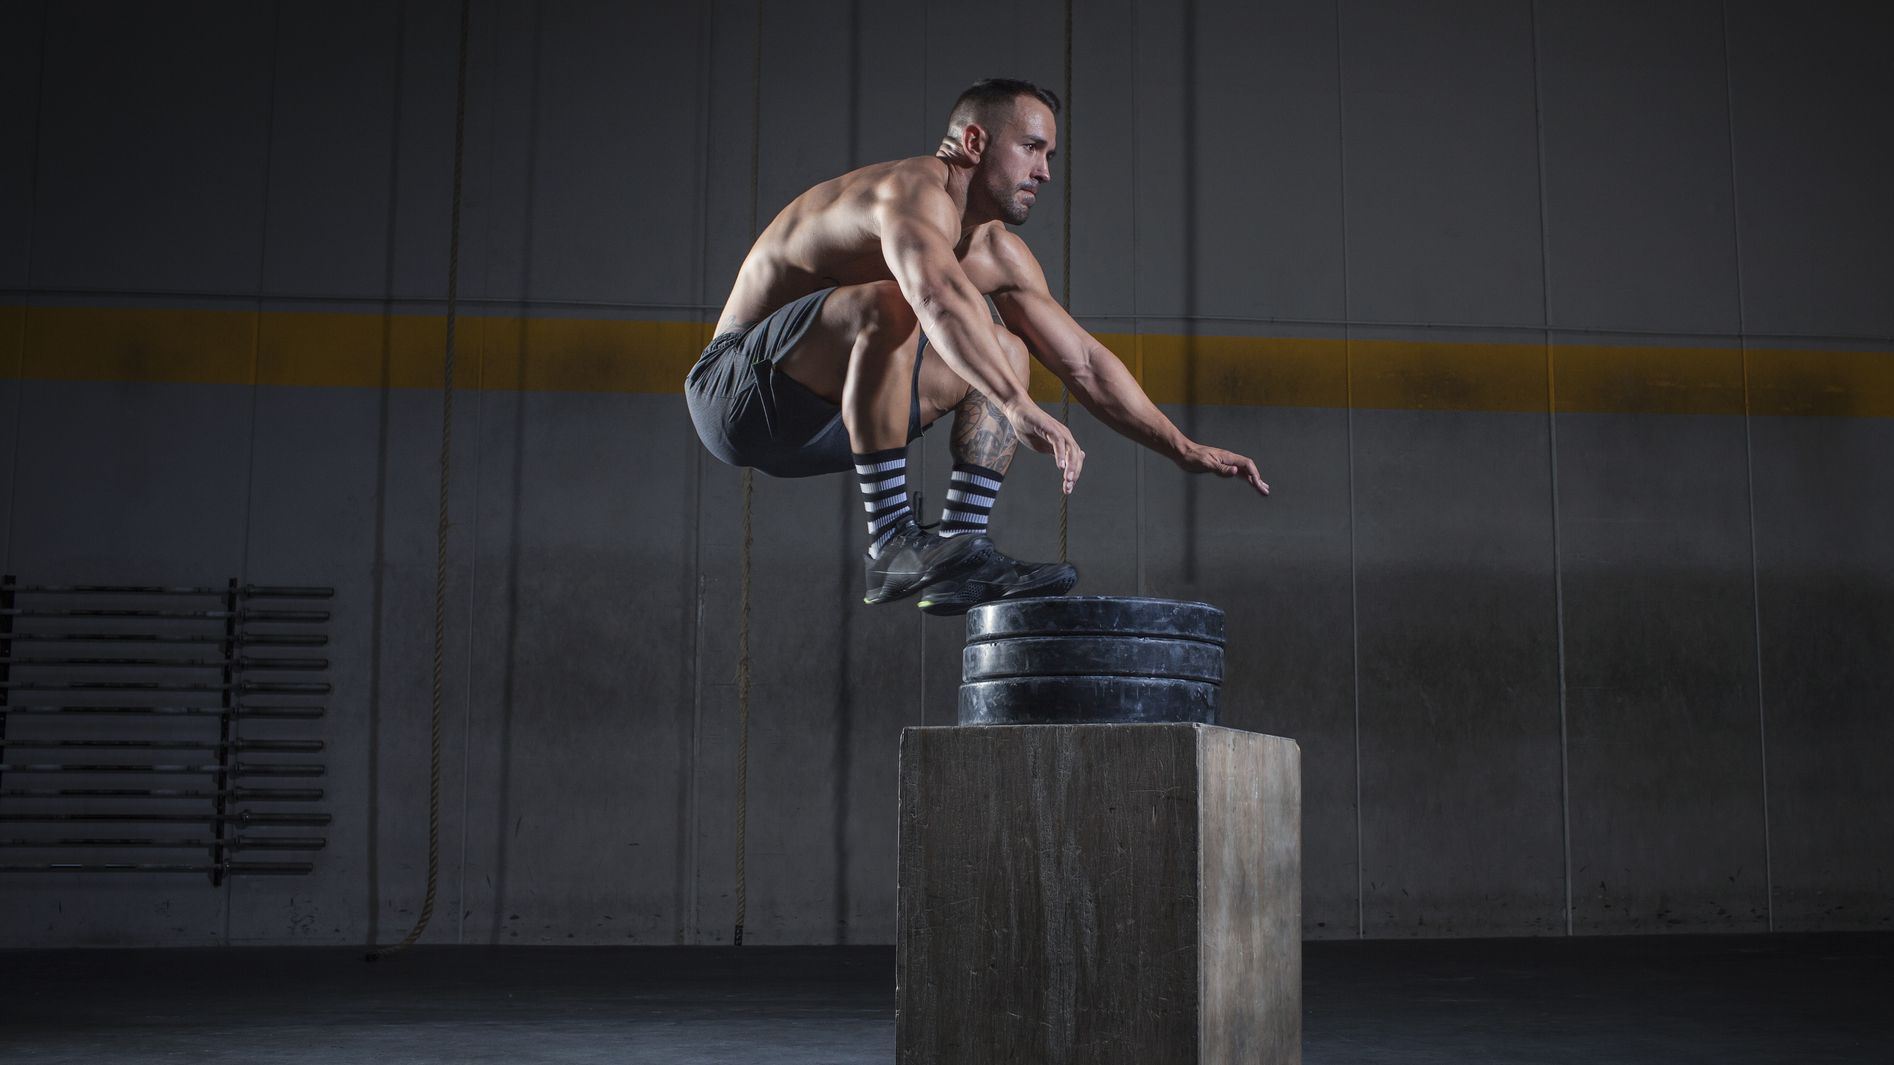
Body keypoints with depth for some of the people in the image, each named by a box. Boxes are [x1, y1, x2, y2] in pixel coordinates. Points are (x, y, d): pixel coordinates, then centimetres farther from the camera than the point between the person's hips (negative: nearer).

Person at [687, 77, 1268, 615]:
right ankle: (892, 544, -28)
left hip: (822, 423, 9)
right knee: (889, 304, -33)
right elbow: (940, 298, -43)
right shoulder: (916, 191, -20)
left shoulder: (996, 250, 8)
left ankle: (957, 550, -10)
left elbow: (1084, 362, 11)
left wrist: (1183, 449, 5)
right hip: (736, 387, -9)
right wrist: (1021, 409, -51)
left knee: (1005, 353, 5)